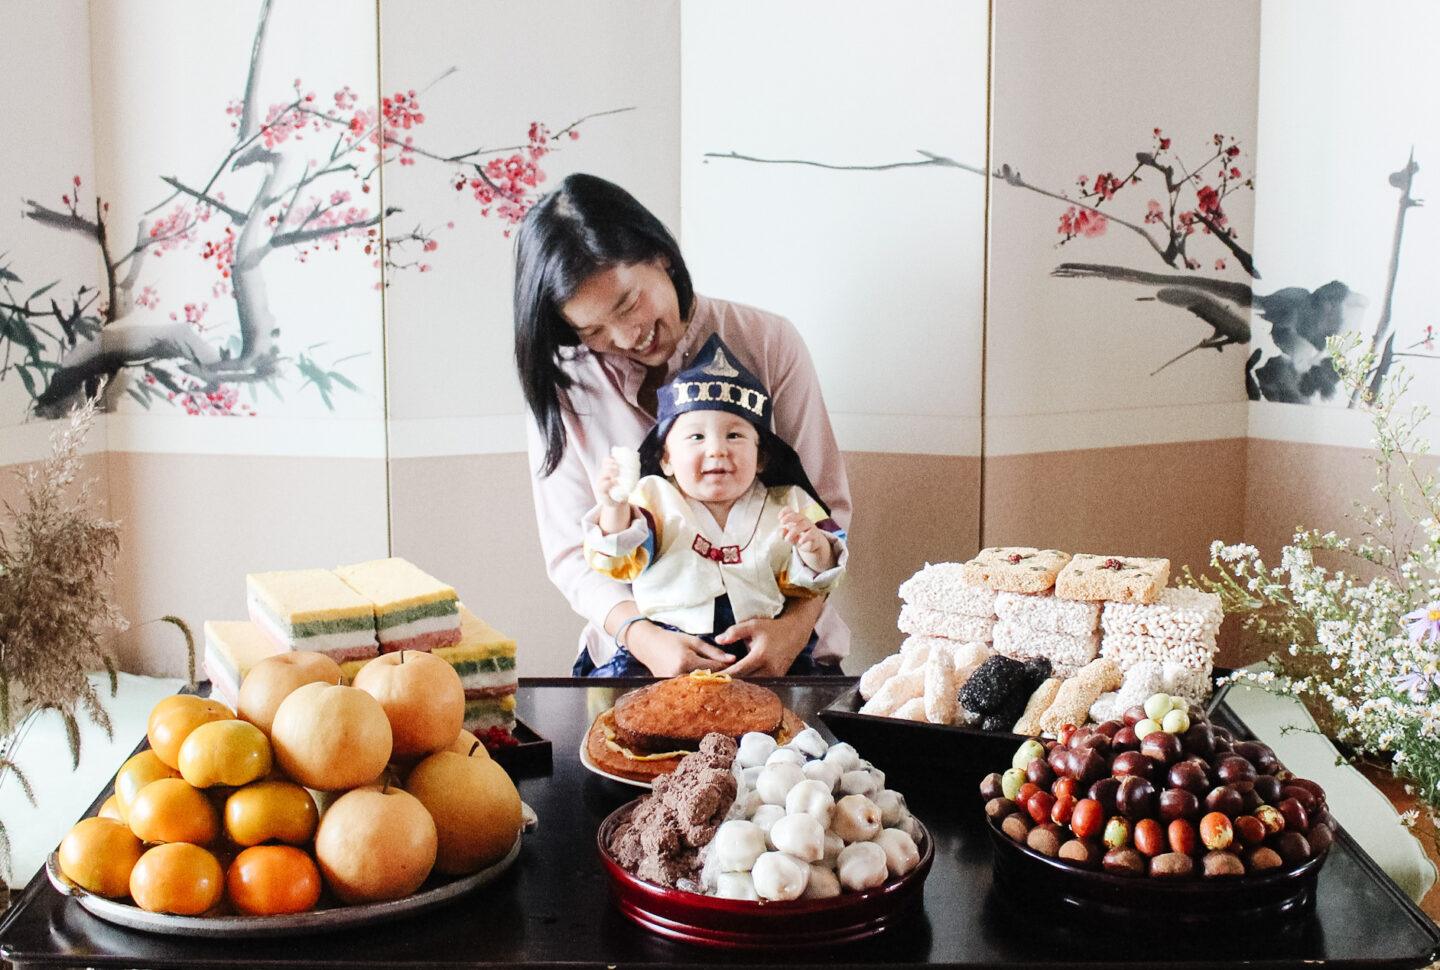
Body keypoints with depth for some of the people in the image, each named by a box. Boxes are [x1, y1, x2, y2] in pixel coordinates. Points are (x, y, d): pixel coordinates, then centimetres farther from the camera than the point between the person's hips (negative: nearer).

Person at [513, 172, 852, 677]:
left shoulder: (769, 343, -2)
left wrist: (795, 626, -18)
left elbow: (825, 507, -1)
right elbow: (572, 553, 0)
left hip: (779, 644, 0)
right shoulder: (559, 388, 0)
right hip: (638, 649, 1)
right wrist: (643, 636, -20)